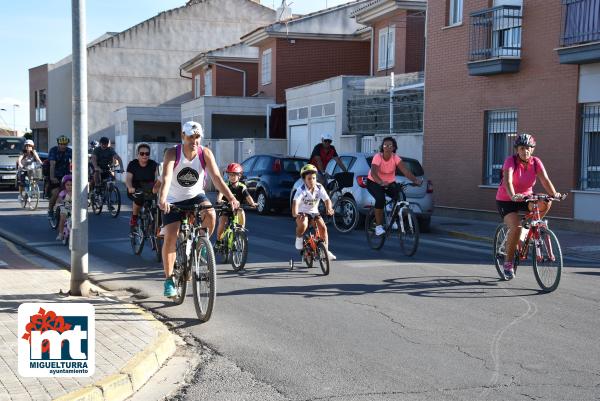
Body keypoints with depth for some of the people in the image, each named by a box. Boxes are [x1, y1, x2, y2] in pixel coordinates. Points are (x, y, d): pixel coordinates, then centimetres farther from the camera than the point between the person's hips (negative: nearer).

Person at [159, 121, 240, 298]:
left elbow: (216, 177, -22)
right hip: (174, 200, -1)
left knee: (210, 214, -30)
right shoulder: (172, 153, -19)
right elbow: (166, 177, -34)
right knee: (170, 237, -11)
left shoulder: (205, 154, -14)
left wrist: (231, 198, -37)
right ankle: (169, 279, 4)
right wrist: (162, 199, -51)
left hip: (196, 196, 1)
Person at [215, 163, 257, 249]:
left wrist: (252, 203, -37)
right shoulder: (226, 186, -4)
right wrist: (219, 200, -45)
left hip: (236, 209, 0)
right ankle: (218, 241, -4)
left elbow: (248, 197, -16)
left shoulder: (242, 187, -3)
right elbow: (220, 194, -22)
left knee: (241, 212, -33)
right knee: (222, 222, -22)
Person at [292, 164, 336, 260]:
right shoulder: (302, 190, -23)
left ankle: (326, 251, 0)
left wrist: (329, 209, -41)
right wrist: (295, 214, -55)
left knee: (323, 227, -14)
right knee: (303, 224, -34)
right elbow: (295, 202, -36)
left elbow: (327, 199, -19)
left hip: (314, 212, 4)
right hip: (302, 212, -4)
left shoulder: (320, 188, -12)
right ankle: (299, 238, -2)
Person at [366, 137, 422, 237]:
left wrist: (415, 180, -44)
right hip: (374, 182, -4)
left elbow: (405, 171, -27)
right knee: (380, 198, -31)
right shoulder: (378, 157, -24)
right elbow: (373, 173, -40)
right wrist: (381, 182, -59)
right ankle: (378, 226, -19)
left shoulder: (395, 158, -15)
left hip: (390, 183, 4)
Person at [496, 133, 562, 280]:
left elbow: (545, 180, -19)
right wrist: (513, 196, -53)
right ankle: (508, 263, -10)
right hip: (506, 200, -4)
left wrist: (554, 194, -37)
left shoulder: (536, 162, -7)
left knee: (546, 202, -25)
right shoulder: (511, 161, -19)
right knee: (516, 227, -26)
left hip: (525, 198, 4)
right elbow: (507, 181, -35)